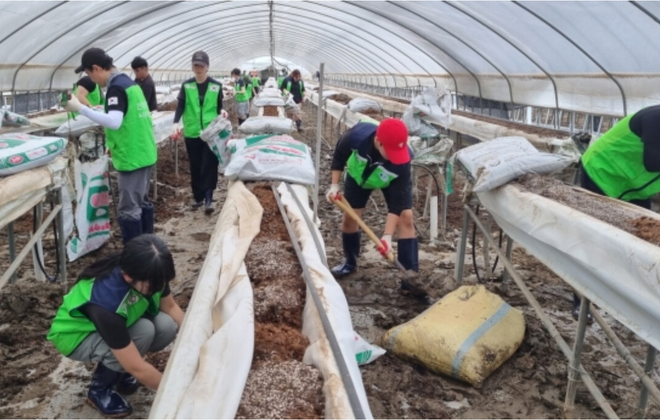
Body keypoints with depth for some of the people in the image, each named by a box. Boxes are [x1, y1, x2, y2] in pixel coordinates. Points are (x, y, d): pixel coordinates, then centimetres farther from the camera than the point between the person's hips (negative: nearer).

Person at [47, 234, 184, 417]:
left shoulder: (149, 274, -24)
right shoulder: (108, 300, -41)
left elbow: (171, 307, -5)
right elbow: (136, 367, -35)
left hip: (116, 324, 6)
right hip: (75, 336, -6)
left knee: (167, 326, -20)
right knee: (143, 332, -32)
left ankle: (116, 368, 6)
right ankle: (99, 389, -6)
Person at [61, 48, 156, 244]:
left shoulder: (116, 88, -17)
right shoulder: (129, 82, 12)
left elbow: (114, 122, -29)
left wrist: (80, 108, -26)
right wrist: (115, 144, 21)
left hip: (132, 157, -10)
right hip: (145, 153, 10)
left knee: (129, 209, -3)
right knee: (142, 201, 18)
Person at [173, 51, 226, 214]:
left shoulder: (216, 86, 0)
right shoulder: (186, 86, 2)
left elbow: (219, 106, 8)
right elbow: (180, 106, -2)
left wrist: (222, 112, -13)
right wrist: (176, 123, -17)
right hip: (192, 133, 2)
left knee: (209, 165, -4)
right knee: (195, 166, 9)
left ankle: (208, 198, -2)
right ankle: (198, 196, 21)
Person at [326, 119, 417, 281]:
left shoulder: (402, 160, -42)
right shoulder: (357, 135, -41)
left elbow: (397, 202, -35)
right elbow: (339, 155, -16)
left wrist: (387, 235, -40)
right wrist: (335, 185, -19)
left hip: (393, 180, -1)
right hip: (359, 175, 2)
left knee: (406, 217, -14)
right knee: (349, 217, 5)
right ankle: (350, 262, 29)